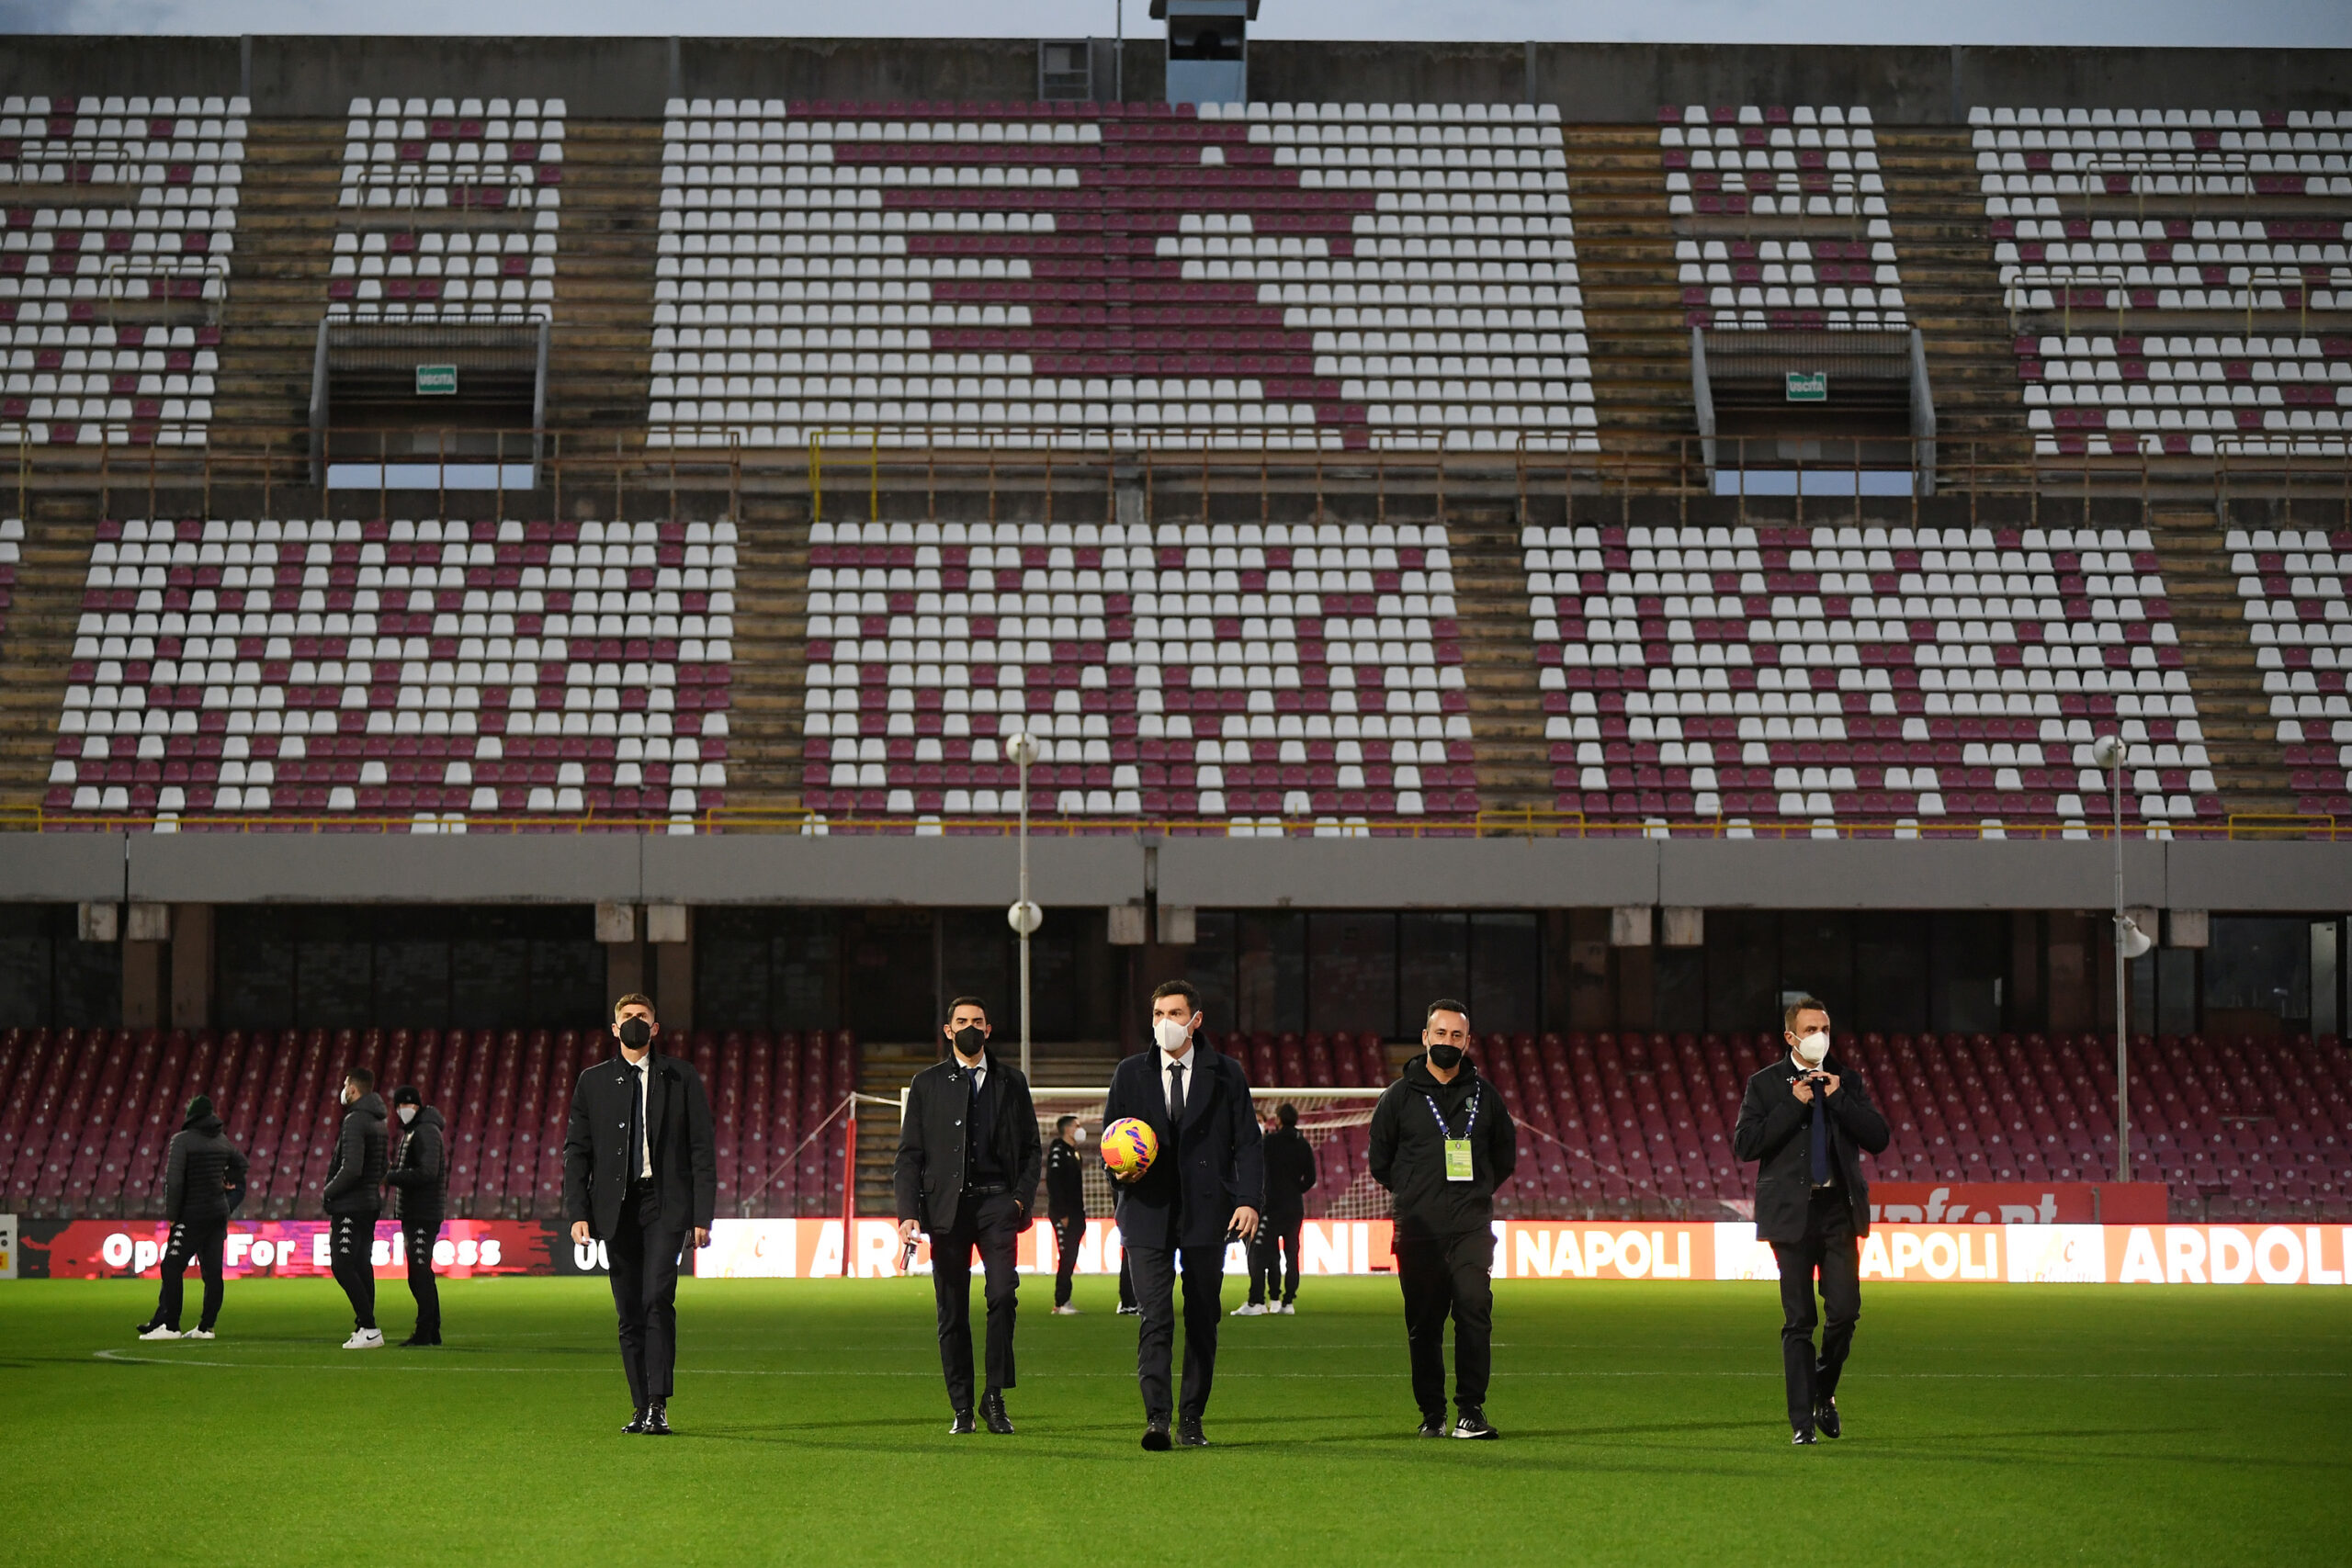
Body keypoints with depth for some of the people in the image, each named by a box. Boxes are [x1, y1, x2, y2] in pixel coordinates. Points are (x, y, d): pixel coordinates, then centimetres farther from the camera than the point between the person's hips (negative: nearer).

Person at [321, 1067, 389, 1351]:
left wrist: (328, 1193, -11)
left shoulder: (355, 1121, -16)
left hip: (350, 1207, -10)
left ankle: (369, 1328, -14)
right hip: (370, 1204, 10)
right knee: (362, 1265, 11)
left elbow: (351, 1169, -23)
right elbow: (381, 1169, 21)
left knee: (343, 1266, -9)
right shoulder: (378, 1122, 15)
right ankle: (365, 1328, 11)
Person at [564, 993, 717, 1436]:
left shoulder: (680, 1077, 7)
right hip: (616, 1208, 3)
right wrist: (577, 1212, -1)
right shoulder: (593, 1082, 11)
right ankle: (642, 1408, 10)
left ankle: (658, 1407, -18)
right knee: (629, 1313, 4)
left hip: (666, 1204, -3)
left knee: (657, 1300, -17)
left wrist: (702, 1216, -3)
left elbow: (702, 1149, 4)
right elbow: (576, 1150, 10)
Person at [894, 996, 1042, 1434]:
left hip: (996, 1202, 0)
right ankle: (961, 1409, 9)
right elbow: (909, 1153, 6)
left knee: (1003, 1293, -18)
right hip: (946, 1206, 0)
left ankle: (994, 1398, -8)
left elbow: (1031, 1148, 14)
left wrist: (1021, 1198, -2)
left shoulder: (1011, 1083, 13)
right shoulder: (928, 1083, 10)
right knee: (952, 1311, 2)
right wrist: (908, 1212, -5)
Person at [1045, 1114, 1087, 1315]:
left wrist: (1081, 1214, 16)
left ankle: (1064, 1301, 10)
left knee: (1070, 1259, 8)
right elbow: (1053, 1183, -16)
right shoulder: (1058, 1151, -9)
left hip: (1075, 1213, 9)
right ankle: (1060, 1304, -9)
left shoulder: (1074, 1153, 19)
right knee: (1066, 1257, -11)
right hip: (1064, 1213, -9)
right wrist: (1061, 1214, -19)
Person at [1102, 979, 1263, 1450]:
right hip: (1148, 1213, 0)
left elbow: (1247, 1142, 4)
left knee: (1203, 1320, 4)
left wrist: (1248, 1199, -8)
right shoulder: (1130, 1074, 11)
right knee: (1154, 1318, -11)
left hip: (1206, 1213, 0)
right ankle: (1156, 1416, -16)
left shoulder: (1225, 1074, 7)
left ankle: (1191, 1420, 12)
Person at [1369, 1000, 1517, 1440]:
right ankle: (1432, 1414, 11)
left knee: (1474, 1309, -14)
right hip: (1418, 1231, 0)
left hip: (1471, 1229, 0)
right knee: (1423, 1325, 2)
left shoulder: (1484, 1095, 9)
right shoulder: (1399, 1096, 5)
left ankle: (1470, 1411, -9)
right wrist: (1414, 1195, 12)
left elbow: (1505, 1156, 21)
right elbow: (1380, 1161, 13)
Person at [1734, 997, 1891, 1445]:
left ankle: (1824, 1391, 21)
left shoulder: (1847, 1080, 10)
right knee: (1798, 1321, 0)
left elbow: (1878, 1139, 3)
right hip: (1792, 1211, -2)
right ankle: (1802, 1421, 4)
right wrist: (1793, 1105, -12)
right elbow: (1745, 1144, -8)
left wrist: (1839, 1099, -8)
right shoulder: (1765, 1085, 2)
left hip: (1839, 1209, 2)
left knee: (1845, 1310, -5)